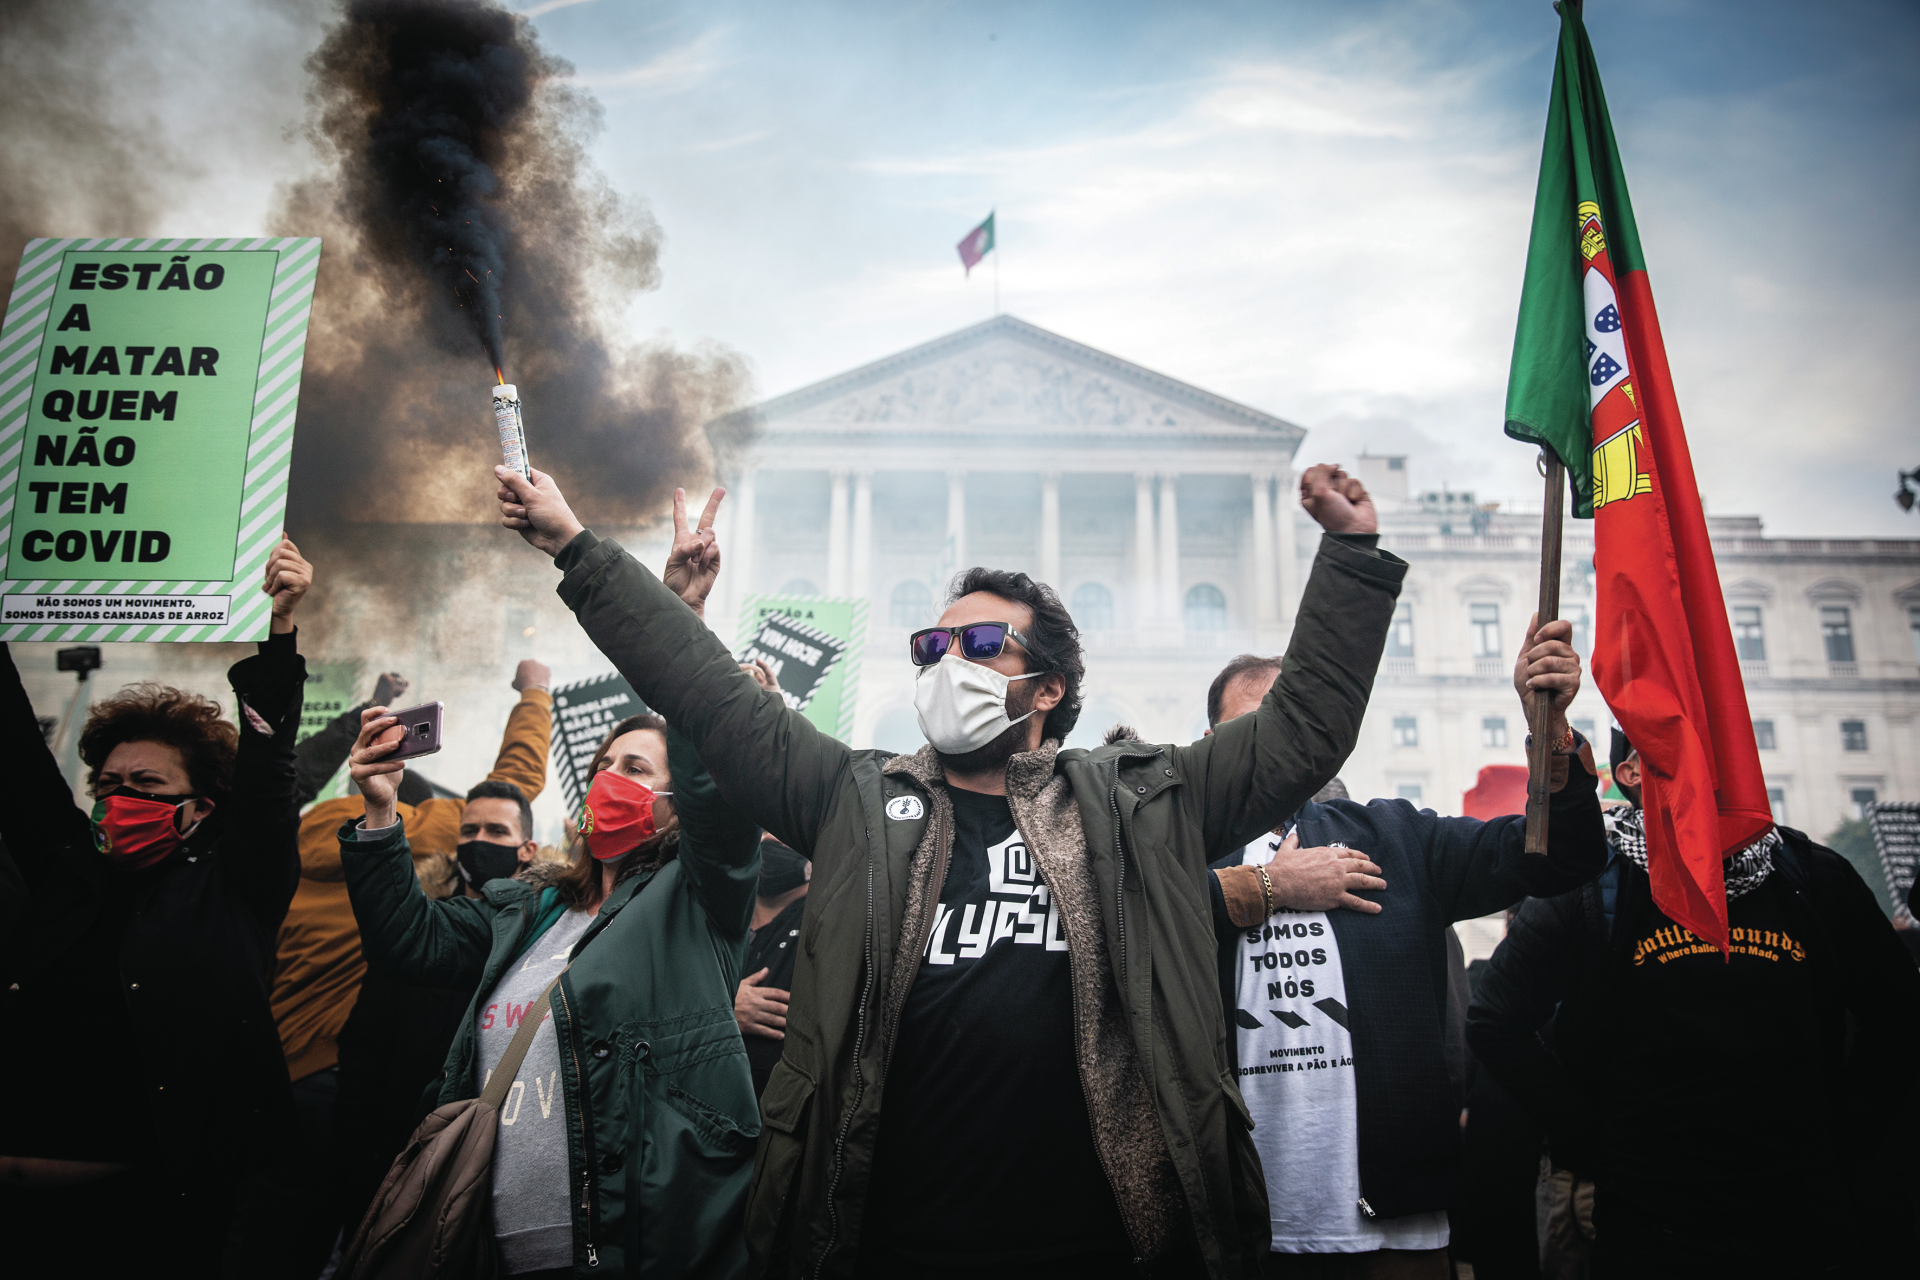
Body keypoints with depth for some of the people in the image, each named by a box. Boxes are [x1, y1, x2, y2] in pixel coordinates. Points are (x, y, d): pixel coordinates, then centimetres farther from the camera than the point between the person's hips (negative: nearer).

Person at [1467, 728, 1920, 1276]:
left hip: (1814, 1225, 4)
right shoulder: (1586, 886, -6)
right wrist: (1586, 1142, -6)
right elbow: (1495, 1023, -7)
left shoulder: (1815, 877, 5)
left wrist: (1848, 1130, 5)